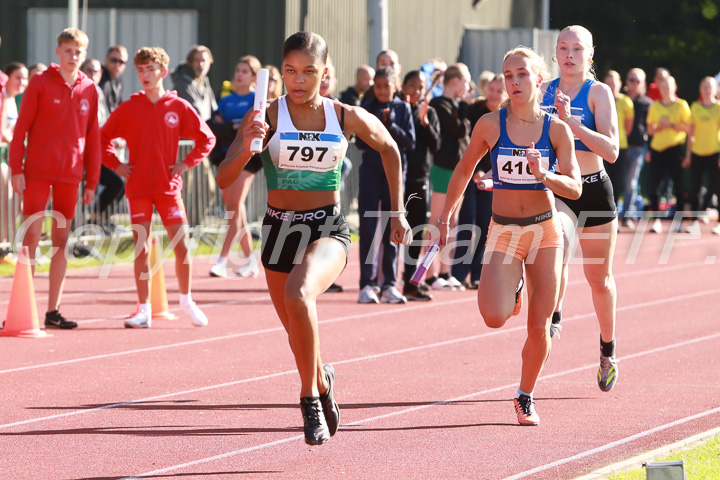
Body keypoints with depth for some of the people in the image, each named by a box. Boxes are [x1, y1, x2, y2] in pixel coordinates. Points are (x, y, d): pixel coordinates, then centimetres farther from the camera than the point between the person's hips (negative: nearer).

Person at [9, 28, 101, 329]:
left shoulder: (89, 90, 8)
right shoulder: (40, 83, -2)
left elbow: (93, 138, 11)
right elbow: (21, 127, -3)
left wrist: (92, 181, 8)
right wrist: (16, 168, -9)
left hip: (70, 176, 4)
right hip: (37, 173, -4)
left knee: (61, 241, 6)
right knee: (31, 237, -5)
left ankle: (53, 310, 11)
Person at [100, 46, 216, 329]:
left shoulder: (178, 107, 2)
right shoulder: (128, 108, 3)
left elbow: (206, 138, 8)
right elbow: (102, 138, 10)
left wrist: (186, 163, -1)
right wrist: (116, 165, -1)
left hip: (168, 187, 0)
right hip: (138, 187, 0)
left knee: (181, 245, -1)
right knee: (141, 249, -2)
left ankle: (186, 300, 19)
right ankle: (144, 310, 3)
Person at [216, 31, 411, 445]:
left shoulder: (347, 118, -7)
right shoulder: (268, 117, -10)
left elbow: (389, 149, 14)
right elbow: (224, 178, -16)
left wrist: (398, 212, 15)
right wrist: (246, 147, -35)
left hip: (328, 229, -2)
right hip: (280, 229, 2)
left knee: (298, 294, -33)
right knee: (299, 334, 16)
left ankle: (310, 399, -19)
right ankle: (322, 381, 51)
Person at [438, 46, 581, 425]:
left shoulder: (556, 130, -4)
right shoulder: (490, 124, -4)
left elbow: (575, 188, -8)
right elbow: (464, 170, 11)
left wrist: (544, 175, -26)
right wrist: (446, 214, 12)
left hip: (545, 230, 0)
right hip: (503, 231, 0)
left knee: (539, 326, 0)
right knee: (494, 318, -20)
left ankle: (525, 397, 22)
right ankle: (510, 290, 17)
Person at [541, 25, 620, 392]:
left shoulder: (598, 92, -6)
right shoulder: (544, 92, 6)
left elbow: (611, 150, -18)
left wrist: (570, 121, -26)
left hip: (593, 191, -2)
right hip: (554, 191, 2)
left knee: (599, 277, 11)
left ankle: (607, 351, 31)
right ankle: (553, 316, -23)